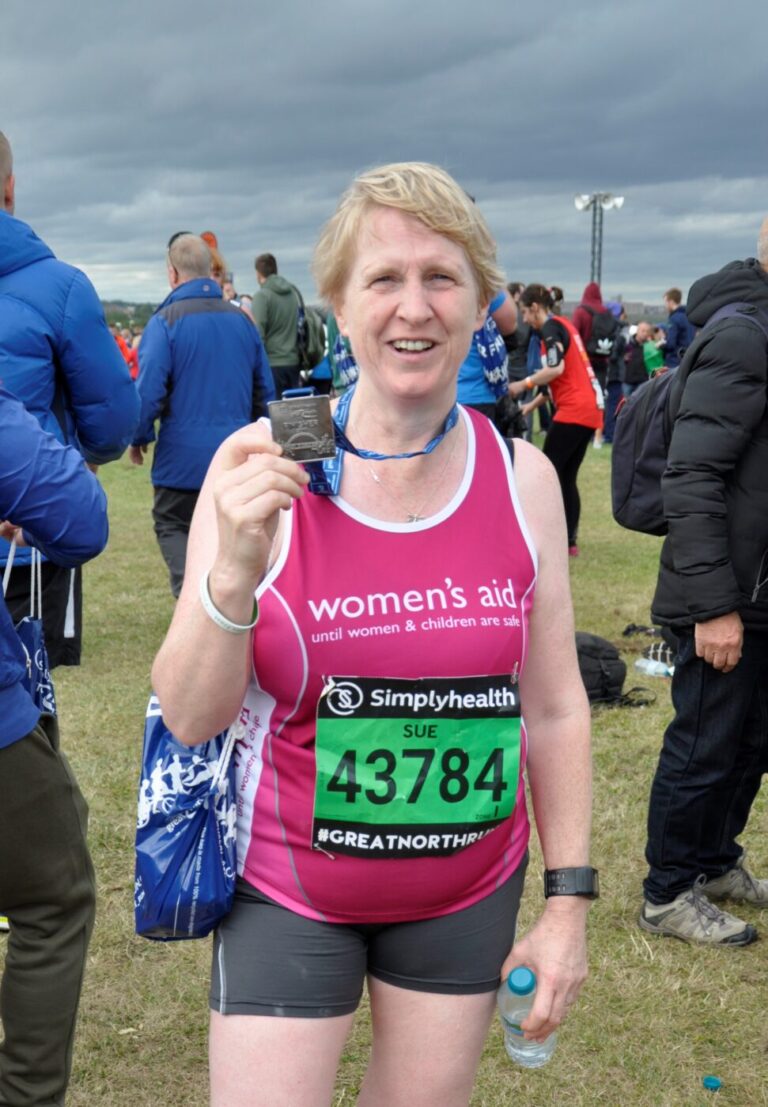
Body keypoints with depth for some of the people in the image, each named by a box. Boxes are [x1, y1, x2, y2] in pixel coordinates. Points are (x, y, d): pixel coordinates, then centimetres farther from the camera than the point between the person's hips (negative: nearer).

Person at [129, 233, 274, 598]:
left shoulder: (165, 321, -12)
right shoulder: (241, 319, 4)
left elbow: (148, 389, -16)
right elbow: (265, 388, 10)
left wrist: (139, 437, 0)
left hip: (183, 456, -4)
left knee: (172, 527, 10)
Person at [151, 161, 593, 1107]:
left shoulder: (522, 480, -6)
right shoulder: (260, 469, -13)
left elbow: (554, 708, 2)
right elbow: (188, 718, -12)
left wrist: (569, 901, 3)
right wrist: (235, 573, -29)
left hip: (470, 889, 3)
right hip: (287, 889, -2)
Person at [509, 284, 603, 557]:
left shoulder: (551, 327, -7)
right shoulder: (564, 325, 21)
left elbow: (556, 369, -23)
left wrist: (524, 384, -13)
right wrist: (532, 404, 30)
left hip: (573, 411, -9)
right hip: (591, 410, 9)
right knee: (567, 478, 12)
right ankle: (570, 541, 12)